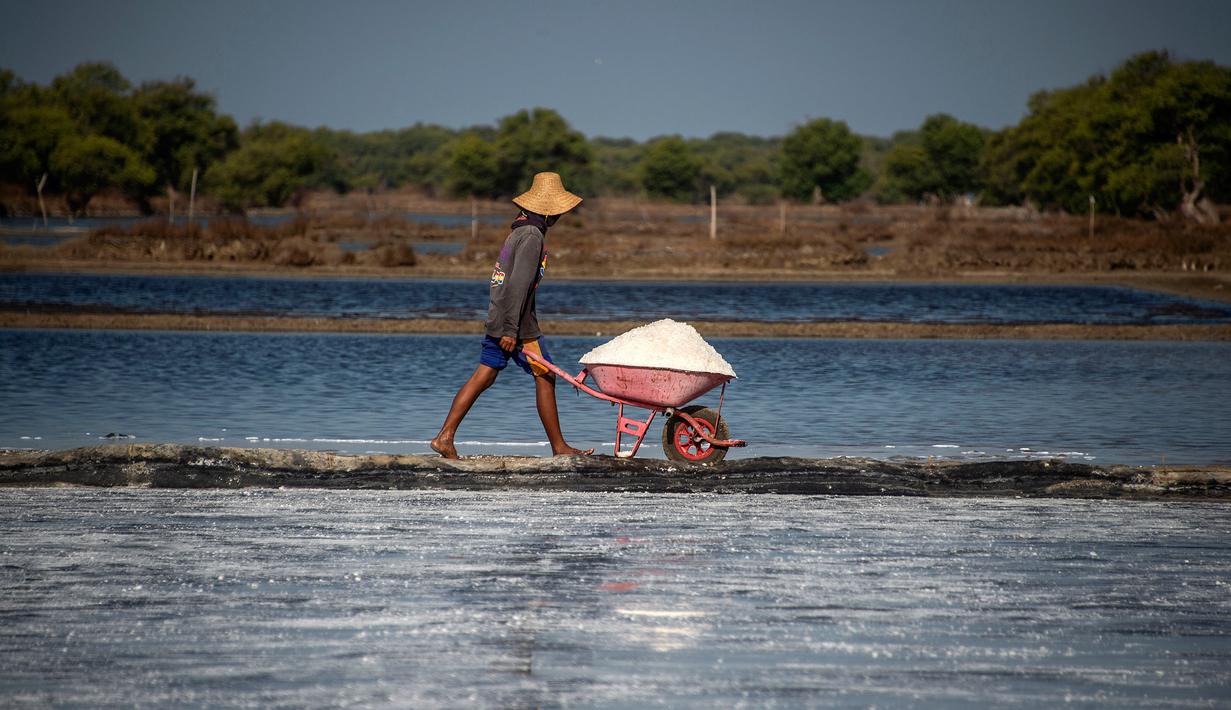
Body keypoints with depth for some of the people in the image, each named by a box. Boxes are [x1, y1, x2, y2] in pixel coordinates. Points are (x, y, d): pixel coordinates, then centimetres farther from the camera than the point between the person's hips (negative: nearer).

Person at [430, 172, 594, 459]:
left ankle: (445, 437, 0)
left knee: (483, 377, 6)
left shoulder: (518, 231, 17)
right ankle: (559, 448, 5)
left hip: (497, 319, 9)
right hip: (518, 325, -9)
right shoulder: (532, 236, -15)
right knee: (545, 377, 0)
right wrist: (511, 330, -24)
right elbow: (518, 284, -22)